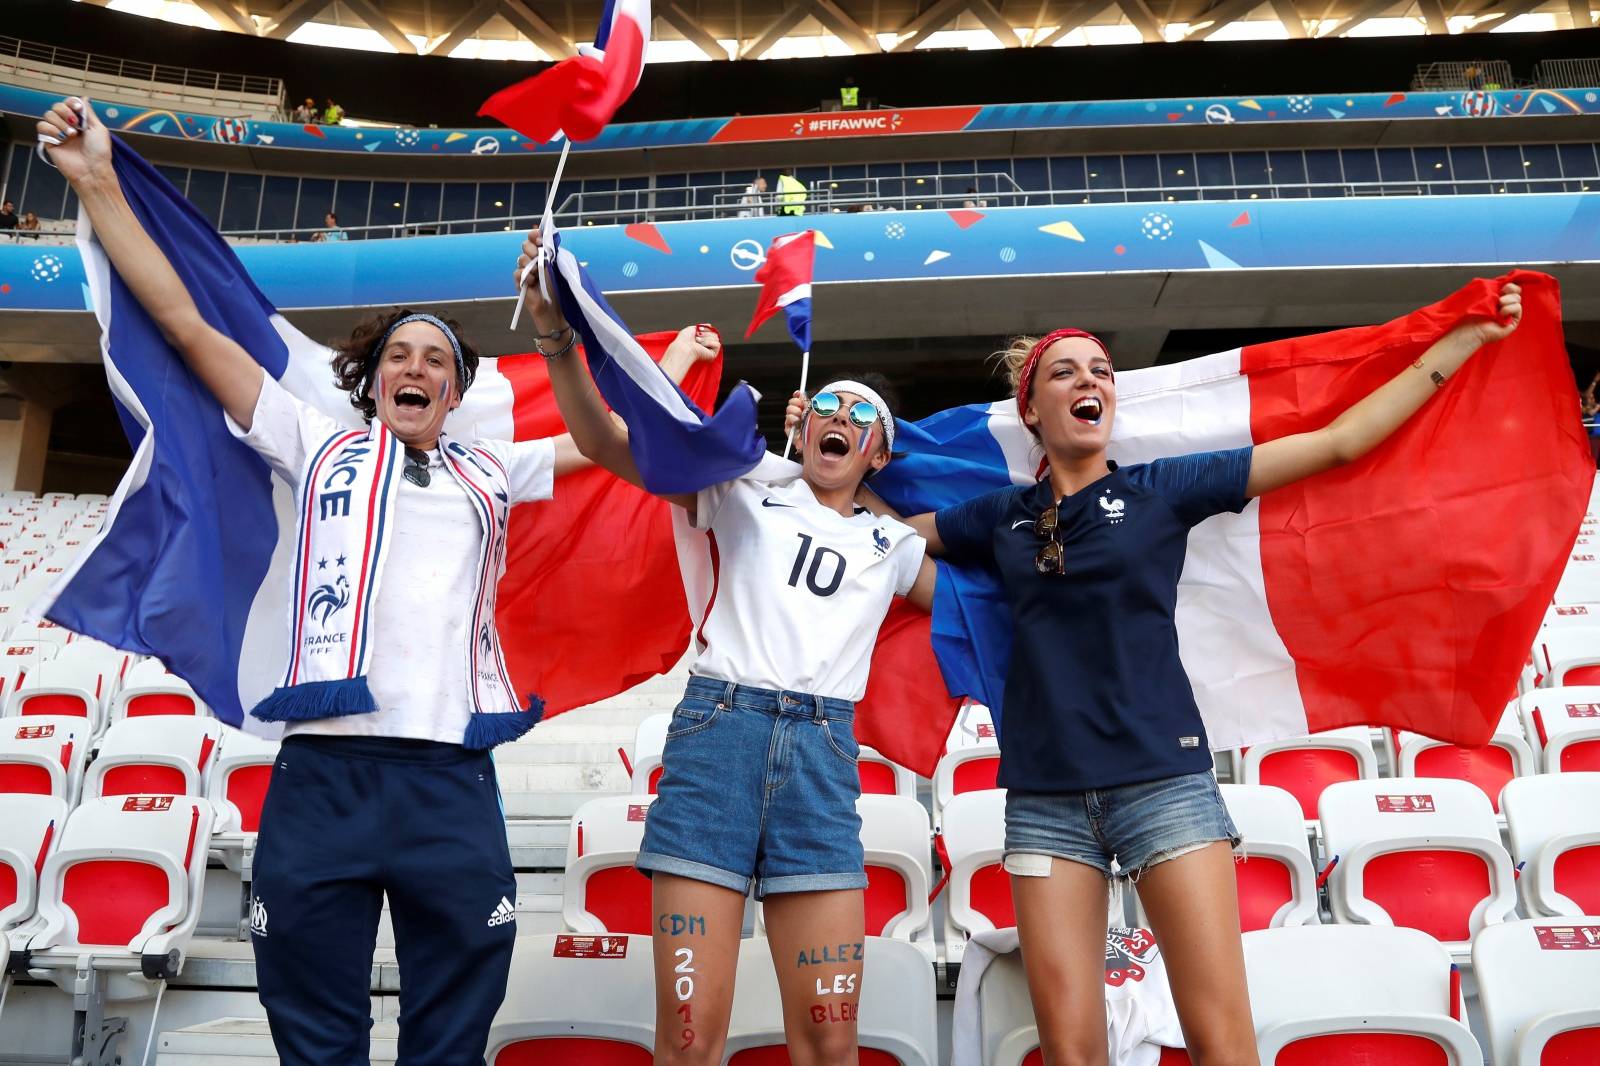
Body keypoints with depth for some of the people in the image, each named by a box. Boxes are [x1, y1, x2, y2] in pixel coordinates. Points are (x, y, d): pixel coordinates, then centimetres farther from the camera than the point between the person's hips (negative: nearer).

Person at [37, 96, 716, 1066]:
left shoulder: (492, 471, 20)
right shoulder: (323, 449, 16)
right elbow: (188, 327, 14)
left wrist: (676, 365, 36)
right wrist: (99, 182, 14)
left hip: (452, 779, 1)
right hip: (323, 770, -1)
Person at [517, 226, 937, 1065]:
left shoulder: (891, 544, 22)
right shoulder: (747, 491, 14)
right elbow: (605, 444, 6)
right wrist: (557, 338, -7)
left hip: (822, 752, 2)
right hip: (718, 729, -2)